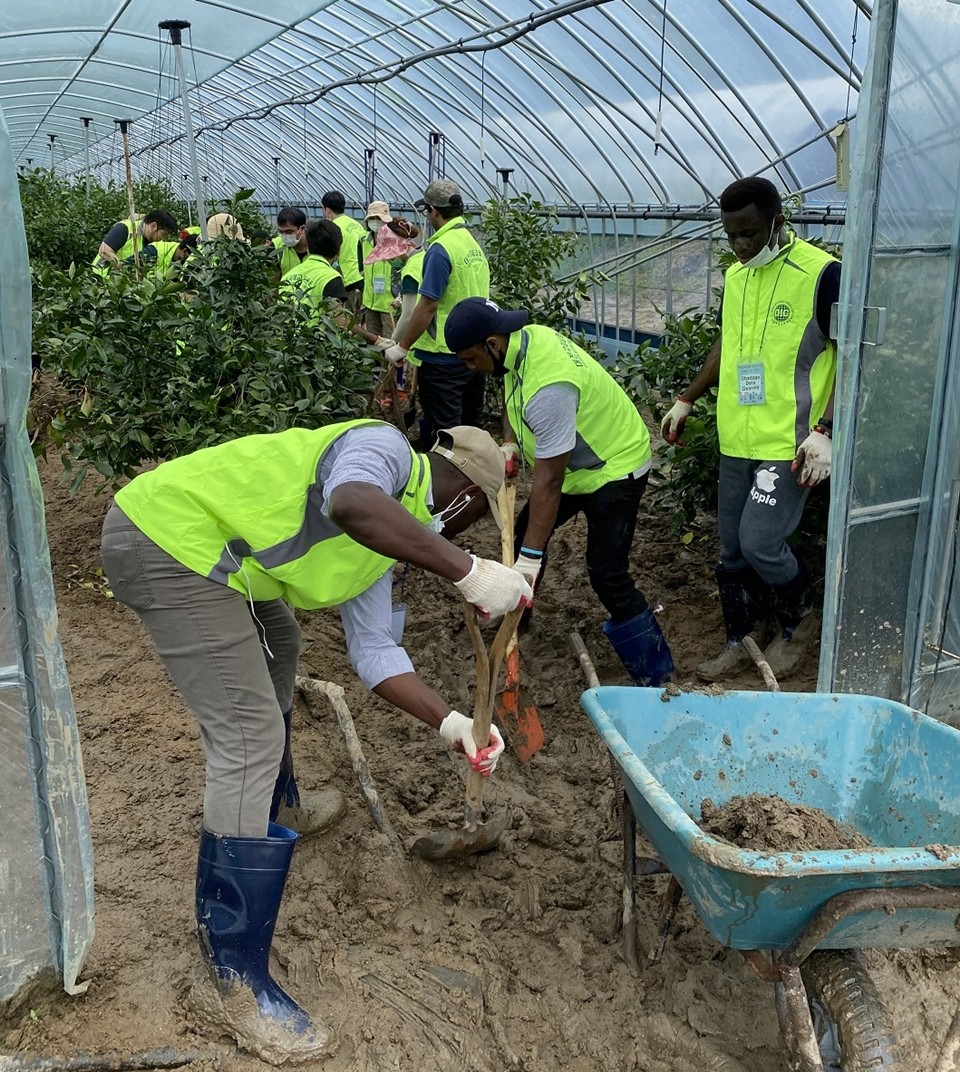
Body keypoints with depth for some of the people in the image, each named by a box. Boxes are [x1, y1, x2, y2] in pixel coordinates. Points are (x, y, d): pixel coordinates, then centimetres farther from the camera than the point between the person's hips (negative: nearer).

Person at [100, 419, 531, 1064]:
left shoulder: (389, 532, 15)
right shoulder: (384, 448, -11)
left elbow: (374, 648, 10)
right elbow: (349, 502, -37)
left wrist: (449, 722, 0)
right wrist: (466, 571, -37)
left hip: (200, 548, 11)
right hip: (167, 537, -11)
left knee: (274, 650, 33)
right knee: (251, 736, -14)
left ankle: (276, 804, 59)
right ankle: (233, 981, -5)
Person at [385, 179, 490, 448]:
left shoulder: (441, 249, -17)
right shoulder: (474, 244, 8)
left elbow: (428, 306, -20)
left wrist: (402, 347, -12)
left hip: (444, 357, -8)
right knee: (469, 428, 16)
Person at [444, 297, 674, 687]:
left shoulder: (548, 386, -38)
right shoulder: (524, 338, -10)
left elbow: (549, 481, -35)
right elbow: (513, 397, 14)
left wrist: (531, 556, -32)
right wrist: (509, 443, -3)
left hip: (613, 468, -10)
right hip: (573, 461, 10)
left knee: (607, 575, -16)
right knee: (526, 531, 21)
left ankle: (655, 674, -2)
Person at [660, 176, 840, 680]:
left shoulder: (822, 274, -12)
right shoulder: (735, 275, 10)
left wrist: (826, 430, -20)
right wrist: (687, 400, 22)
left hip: (789, 444, -7)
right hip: (737, 439, 7)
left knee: (759, 542, -9)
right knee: (732, 548, 11)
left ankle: (799, 621, 19)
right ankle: (739, 642, 28)